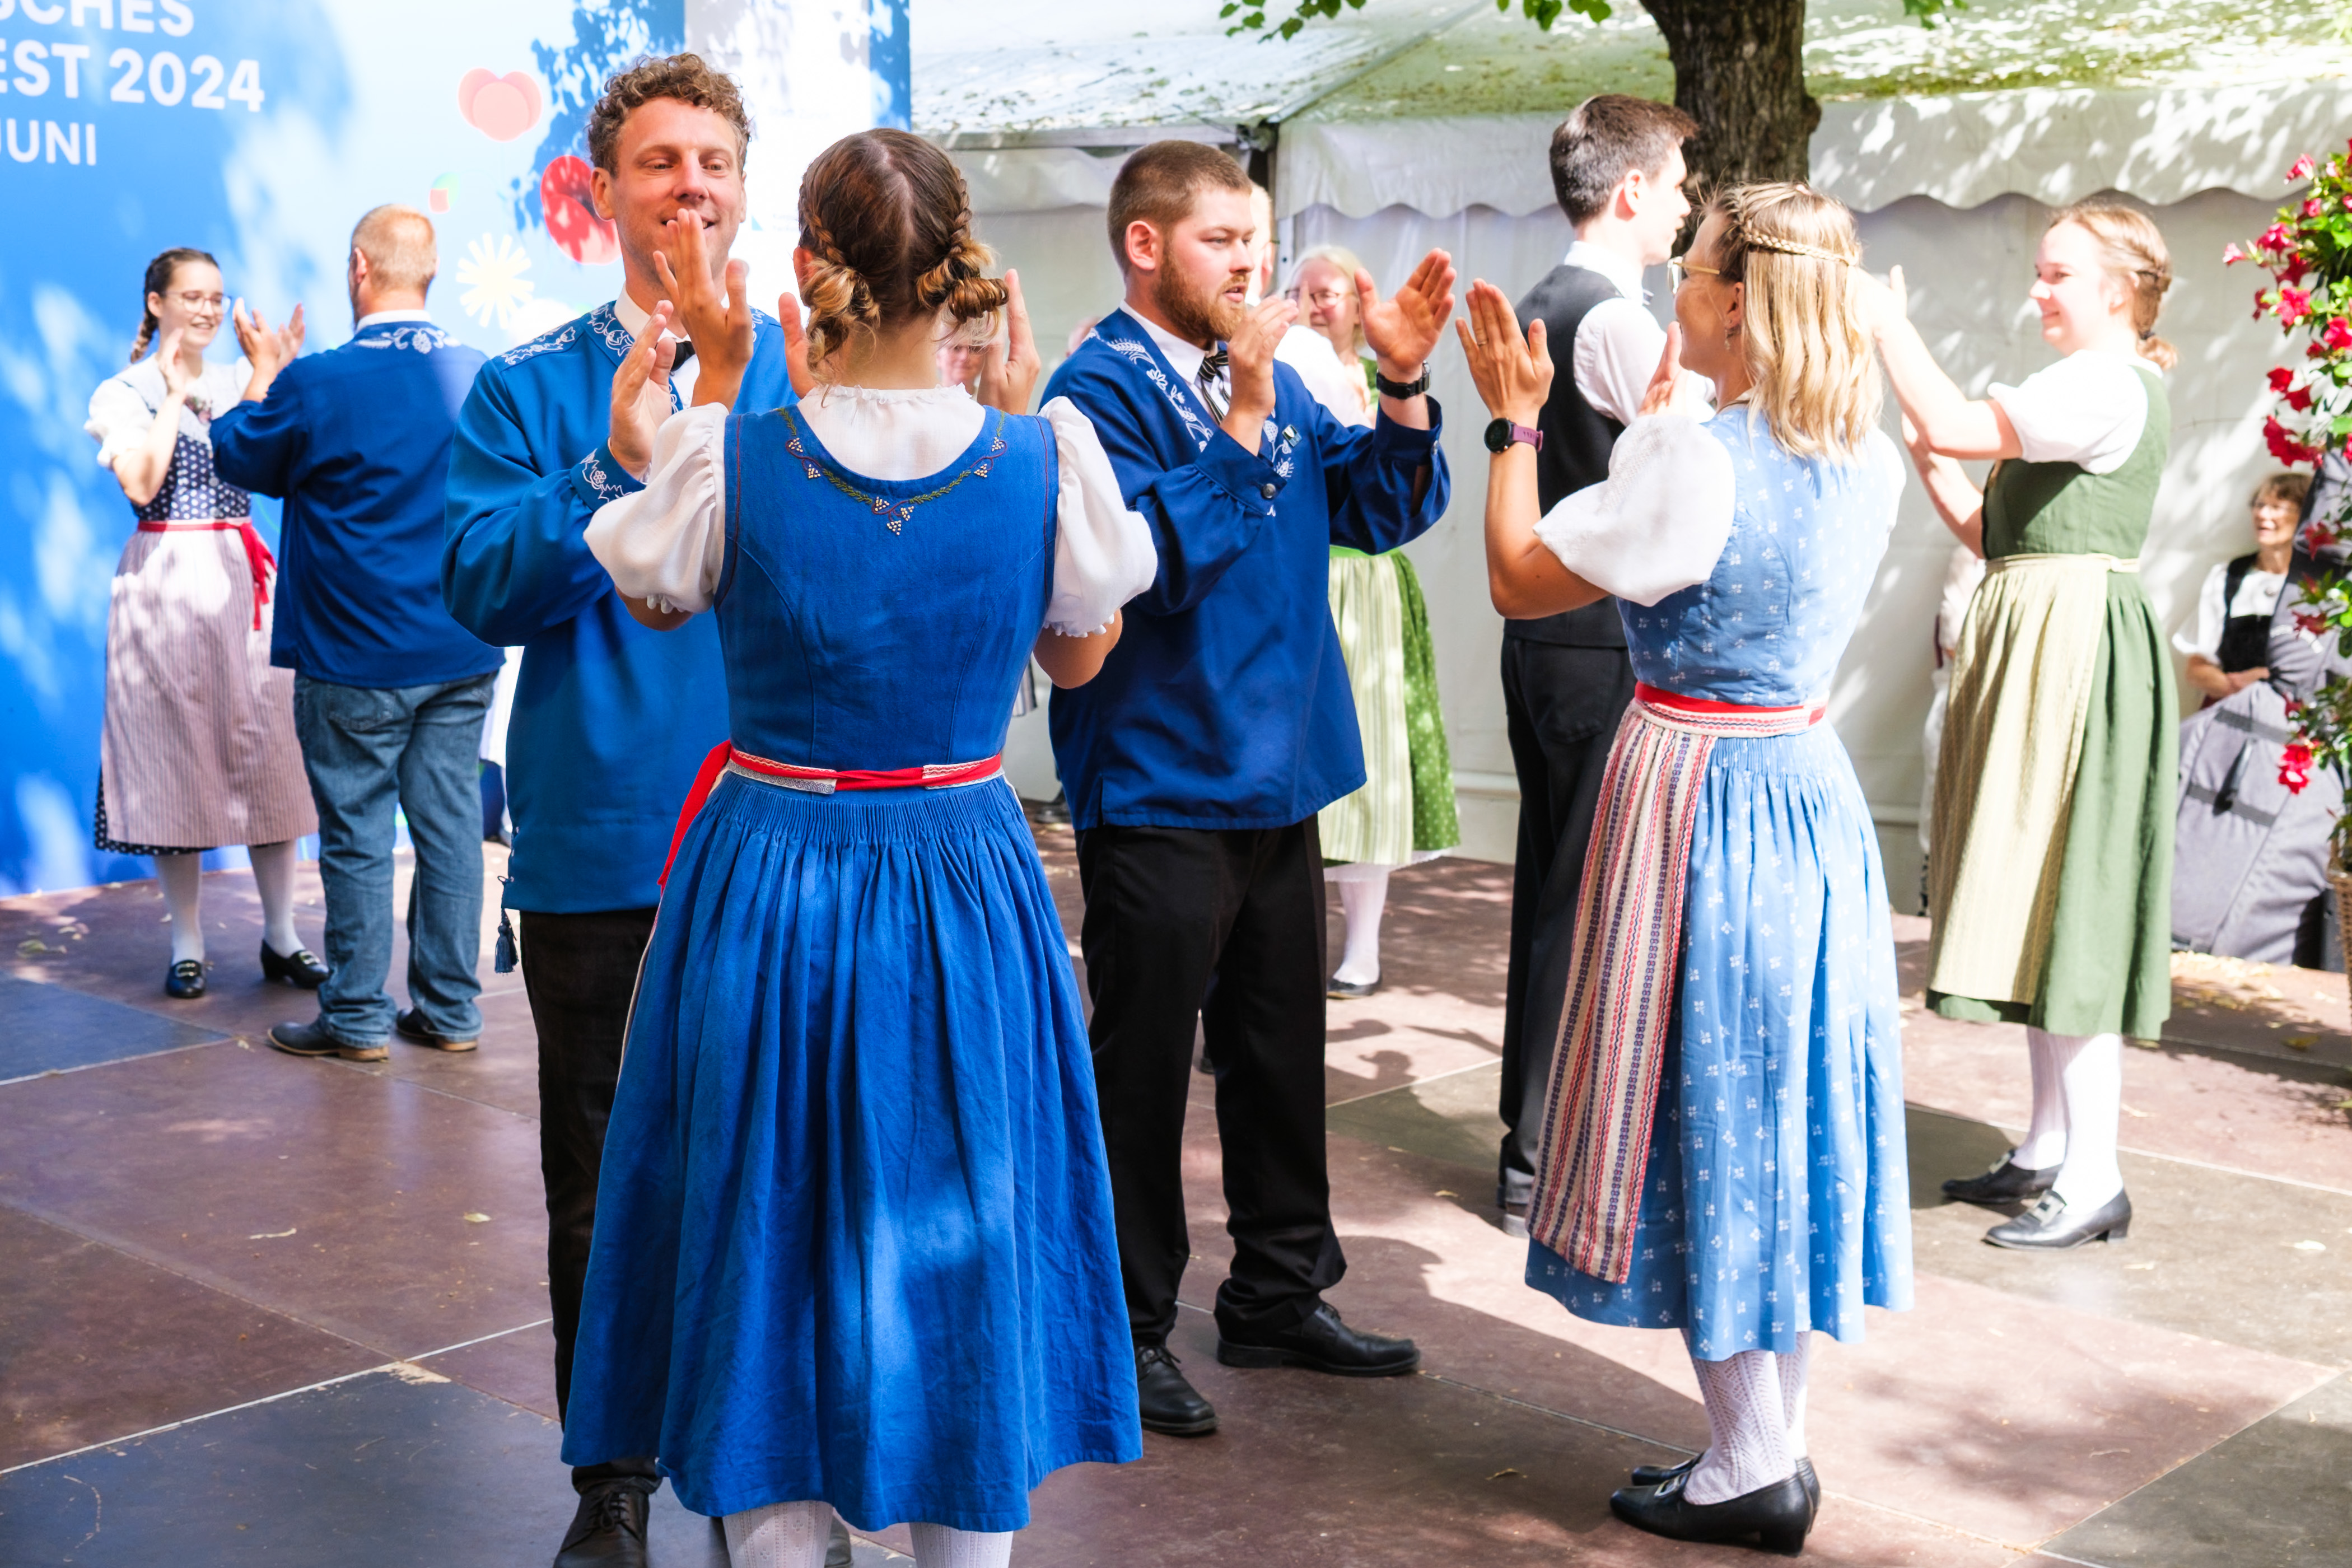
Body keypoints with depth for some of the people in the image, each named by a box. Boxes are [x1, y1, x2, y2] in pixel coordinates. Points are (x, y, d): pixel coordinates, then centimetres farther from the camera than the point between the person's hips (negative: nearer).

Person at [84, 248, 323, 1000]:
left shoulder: (239, 382, 13)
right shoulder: (124, 393, 2)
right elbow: (141, 484, -13)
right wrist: (176, 393, -9)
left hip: (247, 577, 3)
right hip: (168, 580, -3)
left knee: (269, 749, 2)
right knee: (176, 753, 0)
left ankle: (281, 937, 9)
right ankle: (187, 946, 9)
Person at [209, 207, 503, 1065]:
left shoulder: (316, 383, -14)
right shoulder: (480, 375, -1)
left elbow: (241, 456, 4)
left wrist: (265, 369, 19)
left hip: (355, 662, -4)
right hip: (462, 654, 4)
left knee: (357, 833, 5)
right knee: (450, 822, 9)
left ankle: (356, 1016, 13)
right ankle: (450, 1008, 17)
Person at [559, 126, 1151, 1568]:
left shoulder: (733, 459, -13)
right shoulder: (1046, 454, -11)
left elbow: (657, 597, 8)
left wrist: (715, 389, 10)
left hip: (768, 879, -1)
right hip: (966, 889, 1)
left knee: (771, 1227, 14)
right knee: (961, 1231, 16)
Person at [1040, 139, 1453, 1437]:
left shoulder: (1266, 378, 12)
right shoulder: (1101, 389, -11)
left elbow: (1382, 512, 9)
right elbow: (1150, 554, -25)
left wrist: (1402, 381, -5)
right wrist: (1243, 421, -27)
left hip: (1277, 775, 8)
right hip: (1158, 787, -8)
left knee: (1279, 1049, 16)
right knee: (1144, 1066, 2)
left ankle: (1280, 1294, 31)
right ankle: (1128, 1331, 15)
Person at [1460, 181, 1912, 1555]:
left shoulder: (1693, 461, -20)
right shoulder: (1868, 463, 3)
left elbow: (1520, 579, -10)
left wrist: (1514, 420, 1)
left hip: (1696, 798, -7)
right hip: (1814, 788, 8)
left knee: (1707, 1107, 3)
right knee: (1785, 1104, 14)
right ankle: (1780, 1450, 24)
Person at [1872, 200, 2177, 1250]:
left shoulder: (2108, 384, -13)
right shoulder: (2087, 391, 20)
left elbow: (1954, 423, -24)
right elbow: (1999, 537, 19)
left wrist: (1890, 324, -12)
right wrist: (1933, 470, 6)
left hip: (2073, 652, -11)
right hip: (2035, 652, 11)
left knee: (2068, 906, -9)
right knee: (2041, 907, 13)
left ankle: (2093, 1182, -6)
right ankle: (2049, 1150, 21)